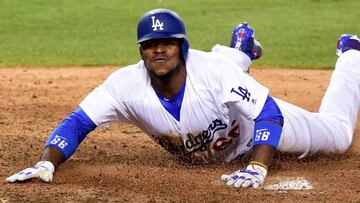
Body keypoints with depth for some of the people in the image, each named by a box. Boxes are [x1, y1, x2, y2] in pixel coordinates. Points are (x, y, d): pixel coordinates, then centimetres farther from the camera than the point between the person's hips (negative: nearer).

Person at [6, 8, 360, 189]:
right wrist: (47, 163, -49)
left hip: (248, 129, -4)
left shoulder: (212, 71, -44)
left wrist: (257, 167, -57)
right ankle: (241, 49, 66)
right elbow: (77, 123, -32)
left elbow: (270, 115, -43)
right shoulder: (127, 84, -36)